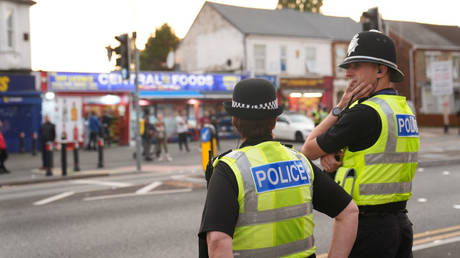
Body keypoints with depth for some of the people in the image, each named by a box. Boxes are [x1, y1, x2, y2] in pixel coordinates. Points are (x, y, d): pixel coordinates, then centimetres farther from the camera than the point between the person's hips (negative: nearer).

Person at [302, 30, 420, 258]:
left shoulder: (364, 113, -19)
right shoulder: (405, 110, 10)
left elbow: (308, 150, -7)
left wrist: (341, 105, -4)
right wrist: (328, 154, -6)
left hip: (368, 228, -9)